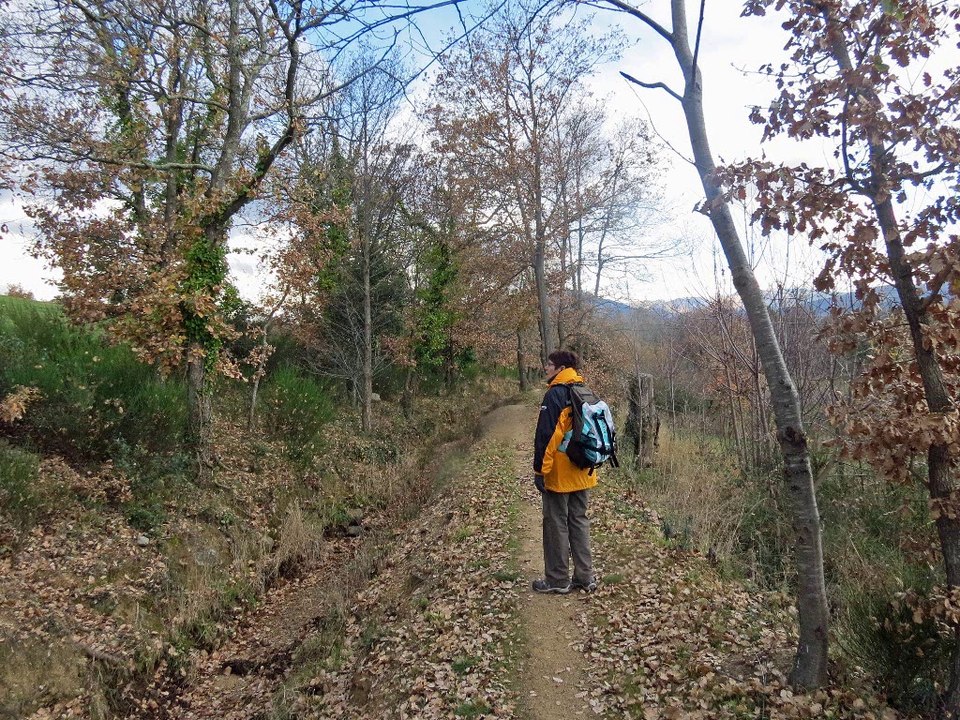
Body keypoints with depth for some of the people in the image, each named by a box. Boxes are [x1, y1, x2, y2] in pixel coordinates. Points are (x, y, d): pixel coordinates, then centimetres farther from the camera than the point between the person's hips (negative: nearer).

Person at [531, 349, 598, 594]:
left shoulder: (555, 394, -16)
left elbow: (546, 436, -19)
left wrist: (540, 470, -14)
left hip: (559, 473, -7)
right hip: (583, 473, 8)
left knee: (556, 524, 3)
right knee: (579, 521, 15)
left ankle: (557, 580, 11)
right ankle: (585, 576, 20)